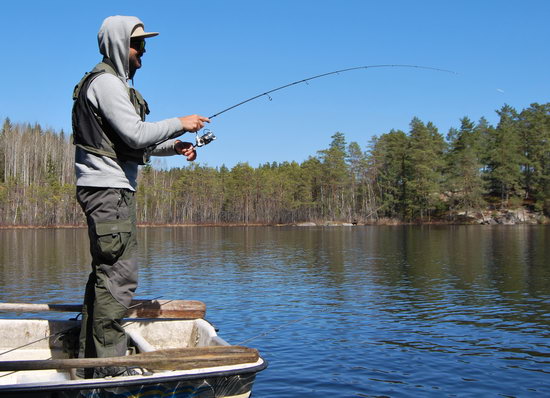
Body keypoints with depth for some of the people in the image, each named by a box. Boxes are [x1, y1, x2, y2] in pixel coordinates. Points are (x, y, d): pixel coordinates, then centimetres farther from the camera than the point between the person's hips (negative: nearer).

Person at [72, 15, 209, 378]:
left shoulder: (115, 83, 24)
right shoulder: (106, 82, -9)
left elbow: (131, 143, 24)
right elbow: (135, 134, -20)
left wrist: (173, 147, 11)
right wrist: (180, 124, -8)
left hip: (114, 189, 11)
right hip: (108, 188, -11)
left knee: (106, 273, 13)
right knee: (118, 275, -12)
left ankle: (90, 360, 21)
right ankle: (108, 369, -8)